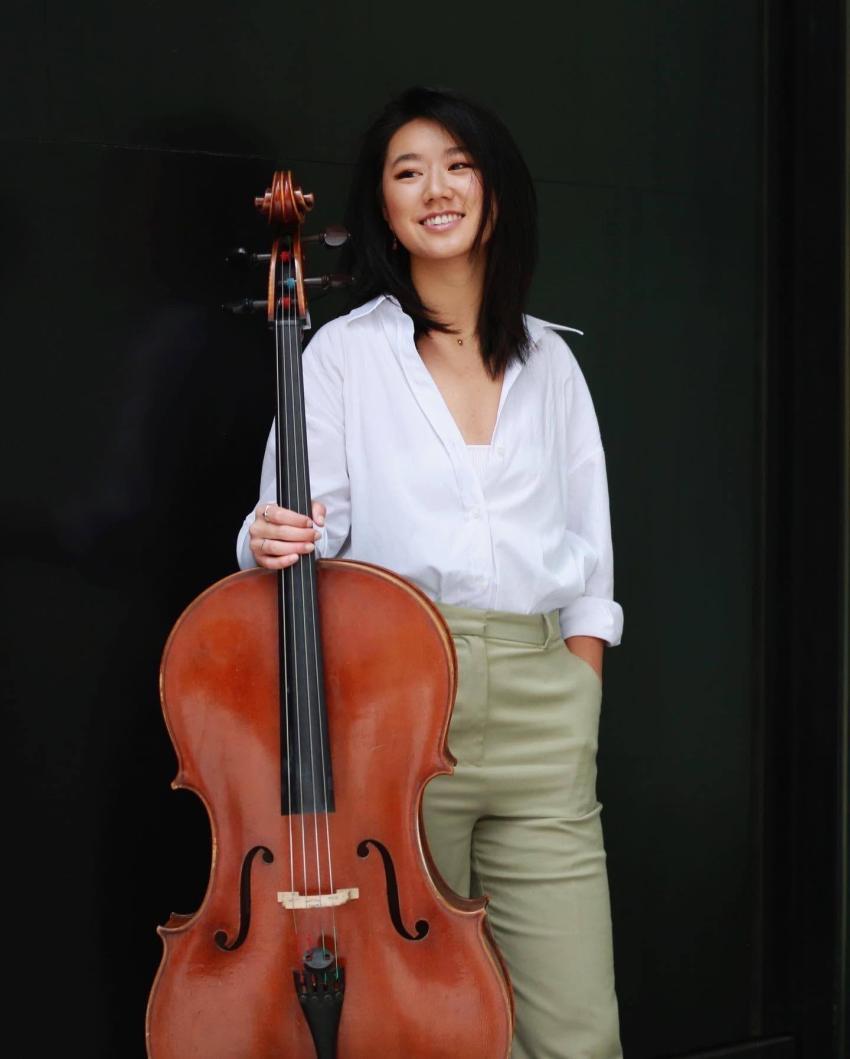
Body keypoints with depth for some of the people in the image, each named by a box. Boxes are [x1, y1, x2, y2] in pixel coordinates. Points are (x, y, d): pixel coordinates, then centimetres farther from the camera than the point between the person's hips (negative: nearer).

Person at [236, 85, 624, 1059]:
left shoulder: (548, 360, 13)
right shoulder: (343, 353, 5)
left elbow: (588, 558, 13)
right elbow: (306, 528, 1)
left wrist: (577, 712, 4)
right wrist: (273, 543, -21)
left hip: (541, 714, 2)